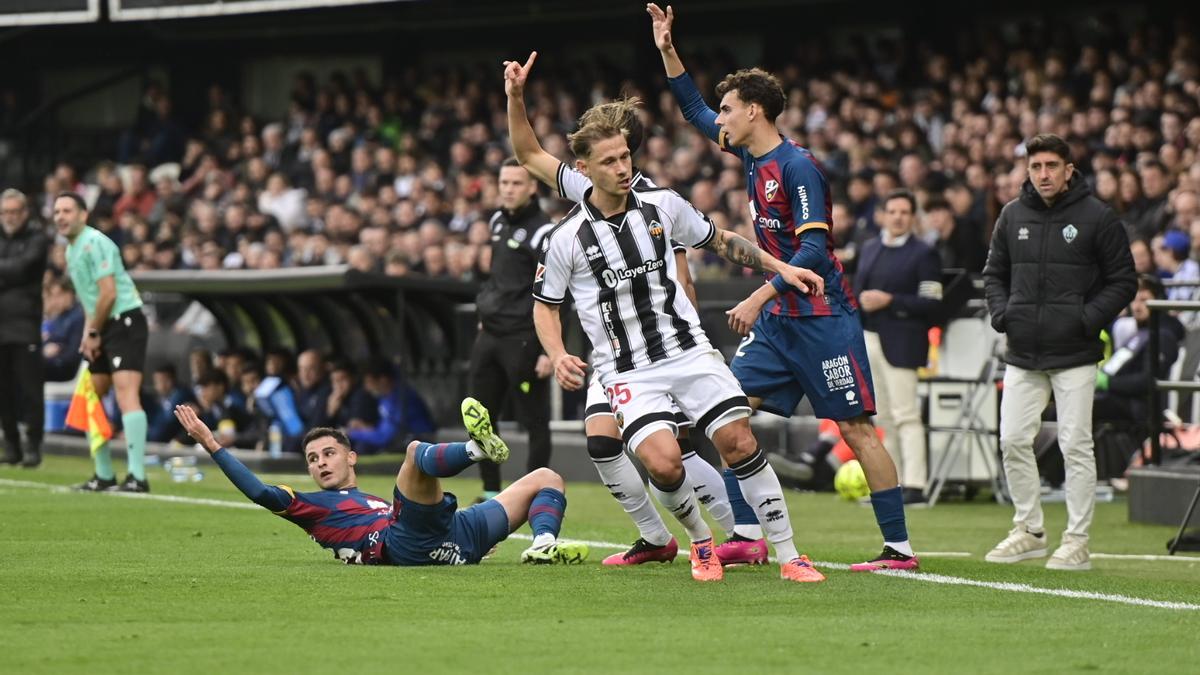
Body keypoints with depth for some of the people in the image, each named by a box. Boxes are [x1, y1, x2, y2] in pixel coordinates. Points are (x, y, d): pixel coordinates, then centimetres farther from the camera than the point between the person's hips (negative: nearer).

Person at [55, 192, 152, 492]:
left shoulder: (94, 243, -13)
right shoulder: (71, 250, 16)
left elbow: (108, 294, -18)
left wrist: (93, 333, -8)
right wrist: (88, 333, 7)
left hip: (125, 322, -10)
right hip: (103, 329, 10)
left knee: (126, 393, -20)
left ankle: (137, 476, -28)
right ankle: (104, 475, 18)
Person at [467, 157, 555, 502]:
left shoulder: (542, 232, -12)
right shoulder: (499, 221, 12)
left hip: (523, 340, -8)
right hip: (490, 334, 8)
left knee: (534, 419, -3)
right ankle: (491, 492, 20)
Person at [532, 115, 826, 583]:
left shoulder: (663, 206, 1)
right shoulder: (566, 239, -6)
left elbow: (719, 241, 18)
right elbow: (545, 304, 7)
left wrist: (781, 268, 11)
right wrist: (558, 356, -11)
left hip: (689, 350, 3)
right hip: (627, 372, -2)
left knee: (740, 443, -10)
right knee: (663, 463, -22)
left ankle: (788, 556, 0)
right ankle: (701, 541, 9)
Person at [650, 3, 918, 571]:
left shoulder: (797, 167, -15)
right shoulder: (751, 156, 10)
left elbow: (813, 249, -21)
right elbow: (696, 111, 25)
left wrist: (759, 298, -24)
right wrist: (667, 52, 17)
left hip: (823, 317, -9)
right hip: (778, 317, 9)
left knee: (856, 428, -7)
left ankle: (899, 548, -4)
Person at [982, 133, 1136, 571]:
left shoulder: (1097, 218, -3)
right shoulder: (1013, 216, 9)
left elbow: (1123, 281, 0)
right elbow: (995, 272, 20)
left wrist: (1089, 319, -13)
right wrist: (1001, 312, 2)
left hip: (1074, 354, -4)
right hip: (1023, 354, 4)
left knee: (1076, 445, -4)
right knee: (1013, 441, 3)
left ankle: (1077, 542, 1)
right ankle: (1029, 531, 17)